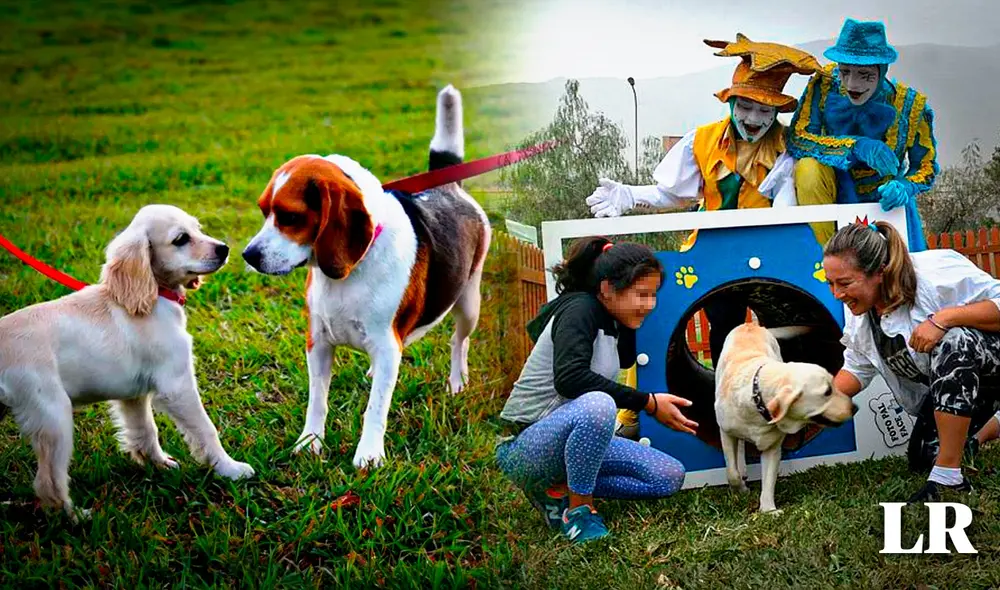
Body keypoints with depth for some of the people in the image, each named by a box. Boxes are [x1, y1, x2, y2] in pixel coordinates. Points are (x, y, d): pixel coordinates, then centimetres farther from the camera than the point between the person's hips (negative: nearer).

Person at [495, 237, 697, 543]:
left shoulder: (611, 322, 8)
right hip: (526, 446, -9)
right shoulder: (579, 309, -17)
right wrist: (647, 403, -30)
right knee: (597, 404, -39)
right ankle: (578, 509, -18)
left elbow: (625, 360, 26)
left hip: (574, 437, 9)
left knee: (670, 477, 0)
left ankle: (559, 488, 4)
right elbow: (569, 377, -32)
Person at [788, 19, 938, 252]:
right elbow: (796, 139, -22)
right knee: (808, 169, -31)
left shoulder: (910, 107, -17)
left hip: (884, 200, 0)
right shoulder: (824, 83, -17)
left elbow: (926, 169, -7)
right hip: (836, 189, 0)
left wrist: (903, 187, -30)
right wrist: (855, 147, -34)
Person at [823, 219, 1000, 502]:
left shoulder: (935, 274, -31)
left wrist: (942, 318, -42)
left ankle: (948, 477, -35)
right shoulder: (860, 313, -7)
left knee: (953, 342, -40)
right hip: (952, 380, 8)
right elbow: (857, 370, 0)